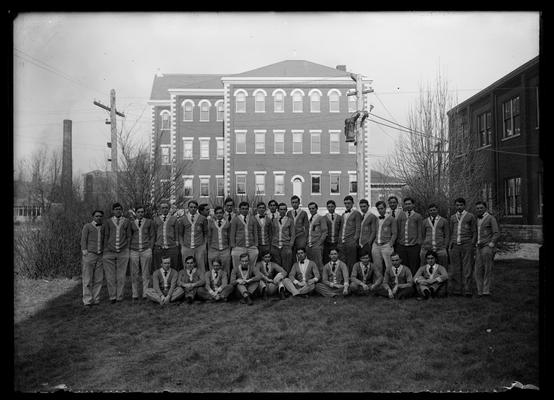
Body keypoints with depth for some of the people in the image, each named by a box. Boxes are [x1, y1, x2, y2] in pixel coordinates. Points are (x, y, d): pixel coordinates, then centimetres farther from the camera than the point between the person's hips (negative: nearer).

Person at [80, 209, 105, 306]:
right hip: (89, 255, -5)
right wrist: (85, 252, -14)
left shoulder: (102, 228, 14)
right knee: (88, 279, -4)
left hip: (99, 256, 5)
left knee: (98, 279, 2)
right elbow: (83, 240, -5)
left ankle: (95, 299, 8)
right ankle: (87, 300, 0)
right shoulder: (87, 226, -1)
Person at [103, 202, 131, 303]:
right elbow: (105, 237, 7)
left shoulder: (127, 222, 5)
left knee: (121, 276, 2)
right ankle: (112, 297, 10)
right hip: (109, 252, 0)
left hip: (123, 253, 0)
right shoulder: (108, 222, 6)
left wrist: (129, 251, 2)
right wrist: (104, 251, 4)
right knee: (110, 276, 1)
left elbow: (129, 237, 7)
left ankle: (120, 296, 12)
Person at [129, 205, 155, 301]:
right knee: (134, 274, 0)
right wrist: (129, 249, 6)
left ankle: (145, 294, 3)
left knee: (146, 273, -1)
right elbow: (129, 237, 16)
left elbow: (152, 236, 8)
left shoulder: (149, 222, 10)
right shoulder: (131, 224, 12)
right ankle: (135, 294, 5)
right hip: (134, 251, 1)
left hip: (146, 250, -1)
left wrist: (150, 248, 0)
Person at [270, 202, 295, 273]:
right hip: (275, 246, 2)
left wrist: (290, 246, -6)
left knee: (286, 267, -5)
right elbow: (272, 234, 13)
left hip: (286, 246, -2)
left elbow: (292, 235, 4)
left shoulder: (290, 221, 5)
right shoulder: (274, 221, 11)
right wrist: (271, 247, 5)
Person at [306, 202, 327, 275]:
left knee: (318, 264, -8)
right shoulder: (308, 220, 19)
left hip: (317, 246, -6)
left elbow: (324, 232, -4)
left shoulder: (321, 218, 1)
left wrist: (319, 243, -11)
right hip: (308, 246, 6)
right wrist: (307, 243, 8)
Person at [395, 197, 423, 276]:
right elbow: (397, 229, 12)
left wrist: (419, 243, 1)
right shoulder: (400, 215, 14)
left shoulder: (417, 216, 8)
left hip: (413, 246, -2)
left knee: (414, 267, -2)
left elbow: (420, 231, 7)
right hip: (401, 246, 2)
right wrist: (397, 241, 4)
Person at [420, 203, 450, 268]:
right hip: (426, 249, 1)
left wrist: (444, 247, 0)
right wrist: (423, 246, 7)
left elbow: (447, 236, 9)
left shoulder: (444, 221, 9)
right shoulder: (425, 222, 14)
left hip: (440, 249, -1)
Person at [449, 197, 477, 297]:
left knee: (467, 269, -4)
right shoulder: (452, 217, 16)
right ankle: (457, 290, 7)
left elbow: (474, 232, 6)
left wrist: (472, 244, -4)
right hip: (455, 246, 3)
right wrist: (450, 245, 10)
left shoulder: (470, 216, 6)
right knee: (455, 269, 2)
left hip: (467, 245, -3)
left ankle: (467, 290, -1)